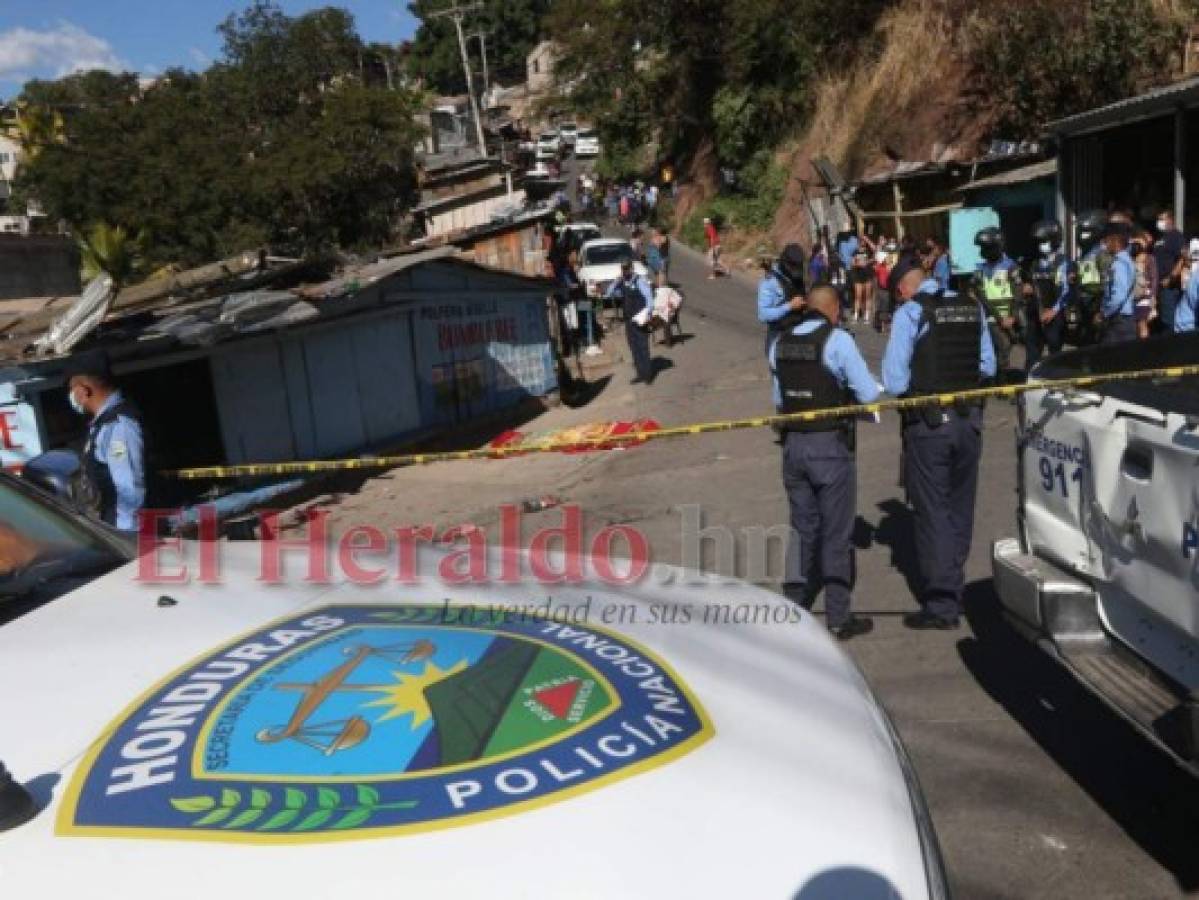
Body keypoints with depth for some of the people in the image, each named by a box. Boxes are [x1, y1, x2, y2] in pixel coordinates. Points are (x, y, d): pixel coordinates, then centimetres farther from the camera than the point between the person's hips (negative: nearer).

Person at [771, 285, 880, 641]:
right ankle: (838, 619, 13)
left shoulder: (780, 343, 6)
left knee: (801, 528, 17)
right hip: (830, 446, -5)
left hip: (793, 445, 5)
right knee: (837, 534, 5)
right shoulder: (837, 339, -11)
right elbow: (869, 393, -12)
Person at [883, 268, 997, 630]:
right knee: (960, 509, 16)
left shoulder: (909, 312, -9)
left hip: (928, 424, -5)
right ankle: (953, 593, 29)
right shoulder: (973, 308, 8)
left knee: (932, 512, 2)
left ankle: (940, 605, 6)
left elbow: (894, 380, -14)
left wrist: (915, 391, 5)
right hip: (970, 420, 5)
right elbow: (988, 366, 12)